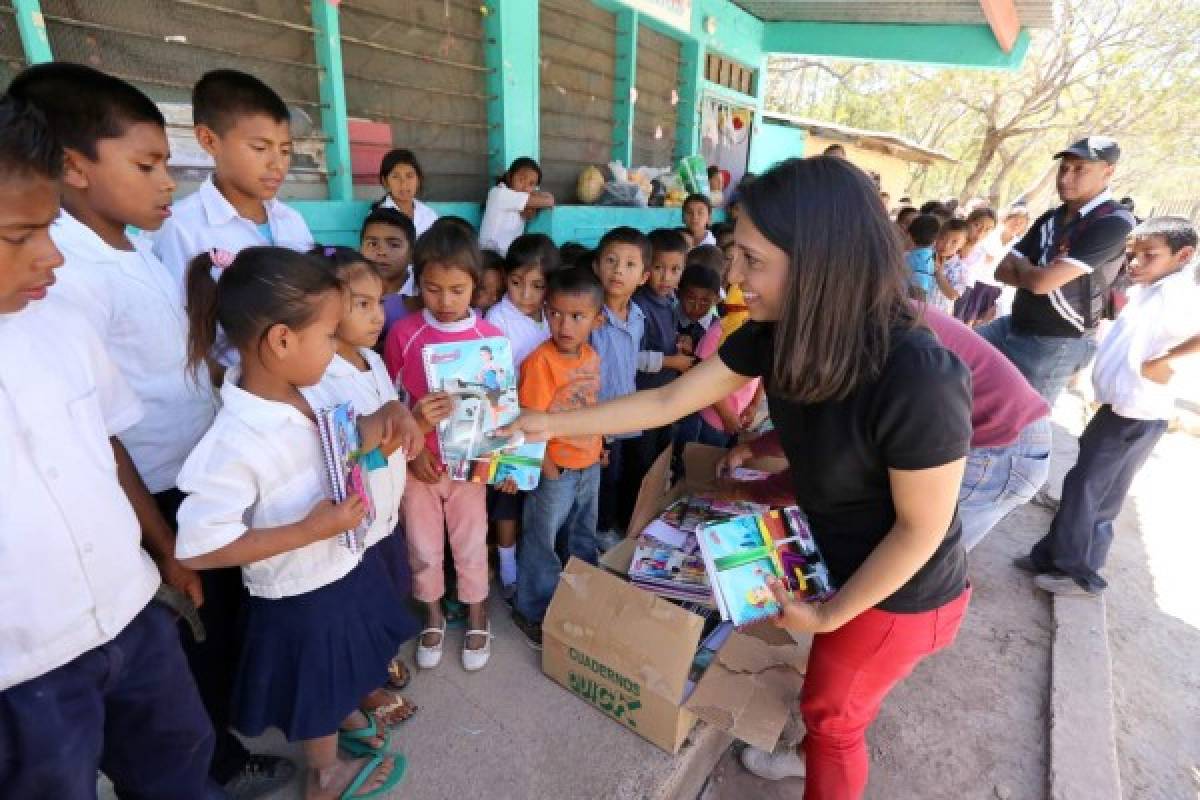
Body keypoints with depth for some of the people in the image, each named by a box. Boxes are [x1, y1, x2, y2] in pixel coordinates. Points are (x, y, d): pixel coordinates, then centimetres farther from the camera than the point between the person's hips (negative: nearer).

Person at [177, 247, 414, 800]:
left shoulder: (306, 392, -10)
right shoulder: (236, 443, -33)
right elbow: (198, 549, -28)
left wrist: (365, 430, -12)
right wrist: (311, 529, -31)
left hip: (346, 566, 7)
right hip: (302, 596, -7)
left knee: (342, 672, 33)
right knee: (315, 690, 22)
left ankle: (348, 719, 63)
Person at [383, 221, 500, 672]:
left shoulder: (490, 336, -9)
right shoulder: (403, 334, -9)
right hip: (417, 462, 1)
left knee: (470, 545, 14)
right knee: (423, 547, 16)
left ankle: (477, 620, 38)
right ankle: (432, 618, 40)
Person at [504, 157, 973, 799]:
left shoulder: (918, 379, -39)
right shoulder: (776, 334, -18)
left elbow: (922, 526, -26)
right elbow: (669, 400, -10)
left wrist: (829, 613, -15)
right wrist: (551, 423, -7)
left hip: (901, 594, -6)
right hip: (841, 558, 7)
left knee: (831, 711, 19)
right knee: (834, 697, 33)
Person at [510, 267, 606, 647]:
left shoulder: (592, 358, -2)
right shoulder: (539, 361, -24)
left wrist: (599, 447, 13)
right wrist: (547, 467, -22)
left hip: (589, 464, 7)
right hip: (555, 469, -7)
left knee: (584, 537, 25)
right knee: (542, 542, 11)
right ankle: (531, 611, 31)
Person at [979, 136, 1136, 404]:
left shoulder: (1115, 222, -16)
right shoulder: (1050, 219, 9)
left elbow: (1041, 282, -23)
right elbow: (1002, 271, 4)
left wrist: (1019, 264, -3)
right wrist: (1036, 272, -14)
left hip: (1056, 343, -8)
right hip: (1013, 326, 8)